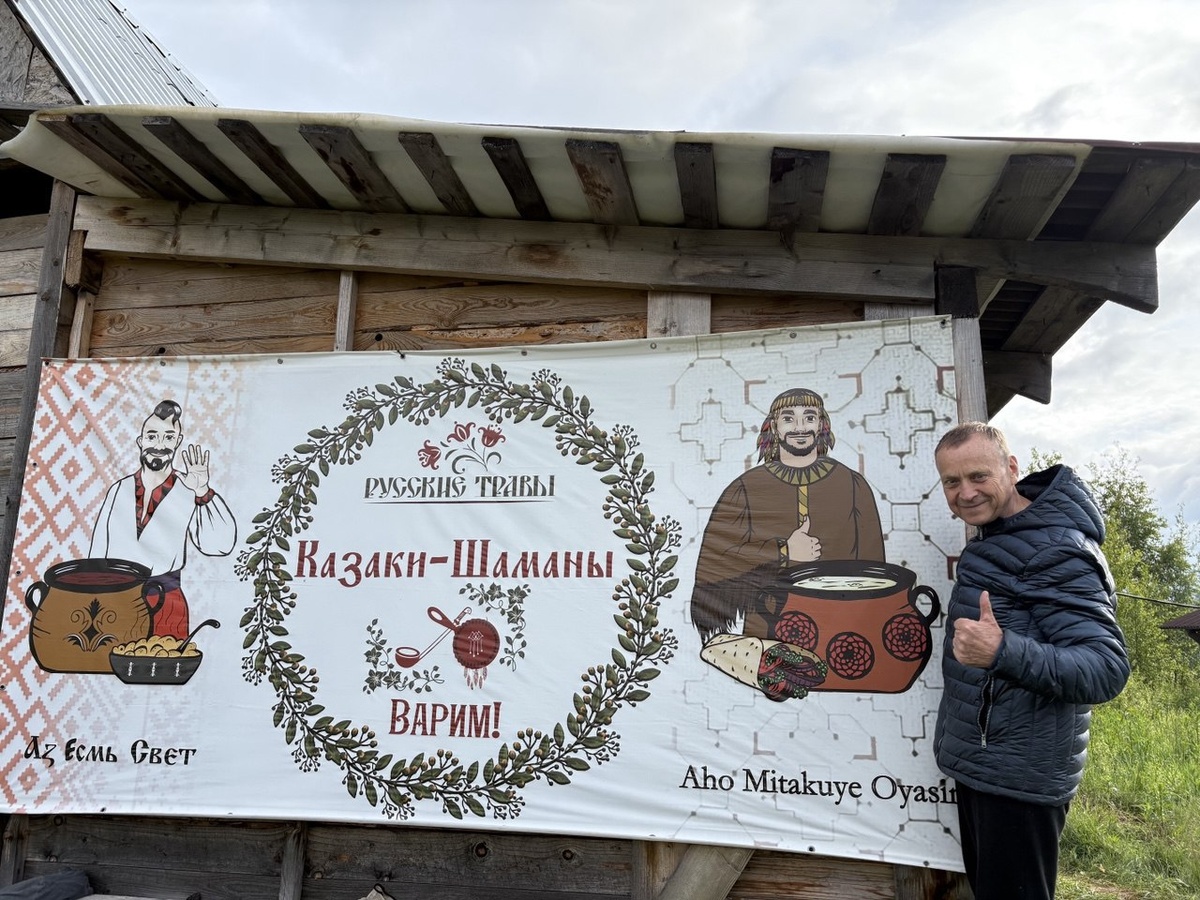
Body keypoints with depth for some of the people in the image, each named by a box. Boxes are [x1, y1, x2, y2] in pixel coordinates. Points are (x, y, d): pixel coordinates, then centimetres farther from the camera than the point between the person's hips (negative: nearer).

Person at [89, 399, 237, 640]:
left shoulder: (188, 493, -2)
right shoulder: (119, 490, 9)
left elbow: (220, 545, -16)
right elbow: (98, 553, 14)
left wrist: (203, 492, -25)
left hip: (165, 605, -3)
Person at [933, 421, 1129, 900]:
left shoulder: (1056, 550, -20)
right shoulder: (994, 538, 9)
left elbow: (1106, 669, -29)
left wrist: (1003, 651, -41)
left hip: (1019, 780, -9)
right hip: (979, 765, 9)